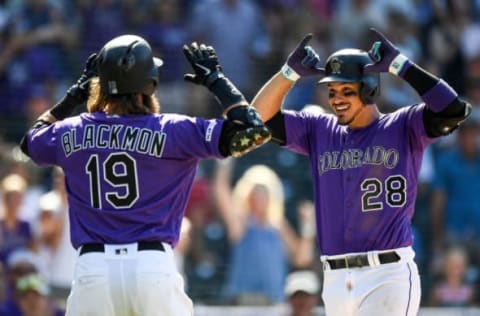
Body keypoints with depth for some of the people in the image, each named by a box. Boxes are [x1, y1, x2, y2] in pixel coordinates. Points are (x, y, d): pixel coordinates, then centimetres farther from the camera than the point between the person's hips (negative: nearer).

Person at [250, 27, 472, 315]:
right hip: (335, 279, 5)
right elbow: (259, 116, 11)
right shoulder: (319, 131, 14)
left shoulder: (404, 128, 1)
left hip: (389, 275, -5)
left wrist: (399, 65, -14)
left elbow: (453, 109, -15)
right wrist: (291, 72, -2)